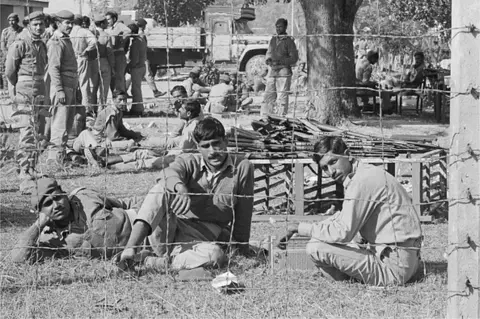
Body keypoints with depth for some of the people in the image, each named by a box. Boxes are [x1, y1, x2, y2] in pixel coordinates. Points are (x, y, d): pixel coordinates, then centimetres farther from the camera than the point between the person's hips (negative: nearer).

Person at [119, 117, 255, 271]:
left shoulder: (243, 168, 1)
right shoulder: (189, 162, 1)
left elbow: (243, 213, 4)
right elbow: (170, 173, -23)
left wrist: (242, 248, 7)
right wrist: (180, 187, -46)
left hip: (201, 237, -1)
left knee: (215, 255, -38)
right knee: (162, 189, -28)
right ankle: (131, 247, -42)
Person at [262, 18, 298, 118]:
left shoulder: (289, 41, 0)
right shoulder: (273, 40, 17)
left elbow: (294, 58, -4)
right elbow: (268, 53, 21)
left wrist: (280, 61, -14)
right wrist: (268, 59, -3)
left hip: (283, 72, -5)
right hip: (272, 71, 5)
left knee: (282, 98, -6)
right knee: (268, 97, 2)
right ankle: (264, 117, 3)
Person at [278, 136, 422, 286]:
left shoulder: (363, 180, -17)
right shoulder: (368, 174, 15)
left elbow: (343, 232, -21)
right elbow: (344, 219, 25)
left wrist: (302, 227, -8)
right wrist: (294, 234, 18)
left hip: (394, 266, -11)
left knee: (315, 248, -14)